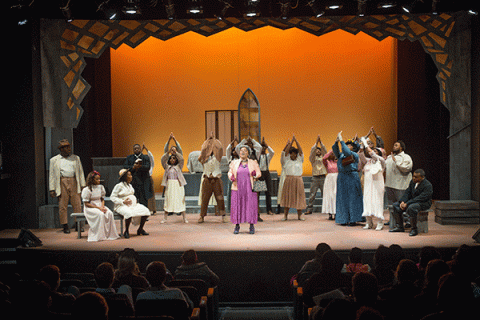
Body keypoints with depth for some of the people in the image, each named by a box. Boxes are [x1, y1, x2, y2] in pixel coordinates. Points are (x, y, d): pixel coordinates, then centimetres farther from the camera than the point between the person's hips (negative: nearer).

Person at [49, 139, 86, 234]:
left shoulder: (76, 158, 15)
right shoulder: (54, 160, 9)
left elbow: (80, 171, 15)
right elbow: (52, 175, 8)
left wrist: (83, 185, 8)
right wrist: (52, 189, 1)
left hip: (74, 183, 1)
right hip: (62, 183, -1)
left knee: (77, 204, -1)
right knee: (62, 206, -1)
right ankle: (65, 226, 7)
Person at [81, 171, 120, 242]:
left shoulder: (101, 187, 9)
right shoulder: (86, 190, -10)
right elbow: (86, 204, -12)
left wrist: (102, 206, -8)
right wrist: (98, 208, -19)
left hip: (100, 206, 5)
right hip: (90, 208, -5)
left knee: (110, 213, -25)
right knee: (100, 214, -35)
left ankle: (109, 234, -18)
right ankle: (99, 235, -27)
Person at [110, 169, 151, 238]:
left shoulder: (130, 185, 19)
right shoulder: (119, 186, -5)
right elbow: (112, 197, -8)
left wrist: (135, 200, 6)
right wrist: (123, 201, -18)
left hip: (133, 204, 8)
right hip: (122, 206, -7)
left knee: (145, 211, -14)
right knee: (129, 213, -40)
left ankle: (140, 229, 2)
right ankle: (126, 232, -21)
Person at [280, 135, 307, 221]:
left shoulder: (299, 159, 8)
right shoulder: (287, 159, 8)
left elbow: (300, 150, -2)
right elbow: (286, 151, -2)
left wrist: (296, 141, -7)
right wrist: (291, 141, -7)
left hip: (298, 180, 0)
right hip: (288, 180, 0)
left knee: (298, 197, 0)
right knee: (287, 197, -1)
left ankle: (300, 215, 6)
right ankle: (285, 215, 3)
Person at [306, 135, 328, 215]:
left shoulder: (323, 157, 12)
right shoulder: (313, 158, 8)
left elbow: (324, 150, -2)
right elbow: (312, 150, -8)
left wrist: (320, 142, -12)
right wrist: (316, 142, -14)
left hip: (323, 178, 1)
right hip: (315, 178, -1)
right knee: (312, 195, -3)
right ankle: (309, 209, 0)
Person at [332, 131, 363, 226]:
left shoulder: (355, 155, -3)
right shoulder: (341, 155, 15)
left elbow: (347, 151, -19)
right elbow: (335, 150, 3)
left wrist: (341, 140, -17)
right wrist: (336, 141, -11)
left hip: (352, 177, -6)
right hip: (342, 178, 6)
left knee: (352, 199, -3)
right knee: (342, 199, 6)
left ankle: (353, 220, 2)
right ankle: (344, 219, 12)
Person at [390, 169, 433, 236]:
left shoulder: (428, 185, -20)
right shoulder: (412, 182, 5)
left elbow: (420, 198, -26)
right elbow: (407, 192, 7)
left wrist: (407, 204, -28)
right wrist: (403, 201, -13)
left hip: (424, 203, -8)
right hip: (412, 201, 9)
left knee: (411, 208, -37)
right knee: (396, 205, -3)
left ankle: (414, 229, -23)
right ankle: (400, 227, 2)